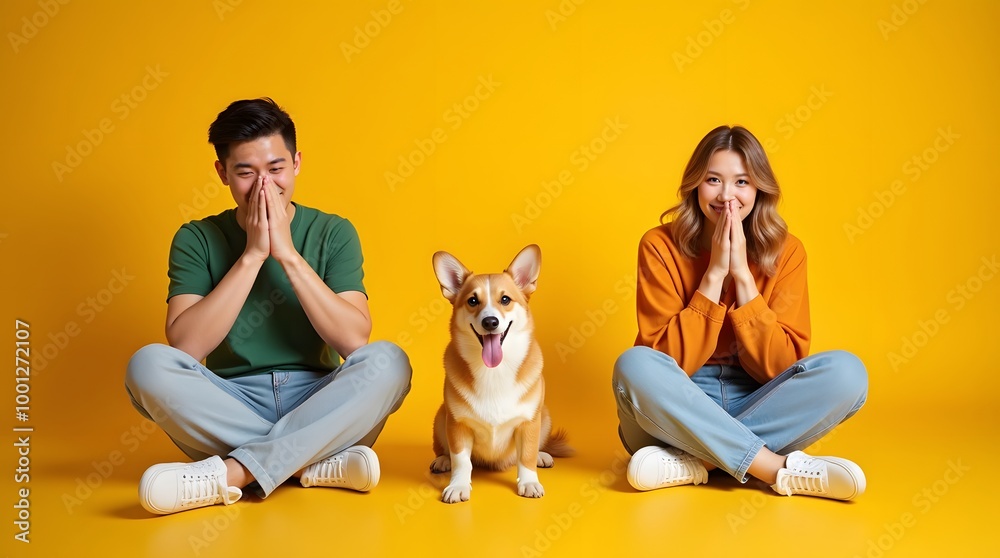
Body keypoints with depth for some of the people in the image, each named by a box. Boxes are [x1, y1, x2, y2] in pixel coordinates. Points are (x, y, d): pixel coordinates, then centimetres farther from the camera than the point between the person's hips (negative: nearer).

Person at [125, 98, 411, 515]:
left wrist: (287, 253, -16)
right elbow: (185, 348, -12)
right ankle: (318, 465, -25)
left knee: (387, 361, -28)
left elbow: (354, 340, -11)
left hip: (317, 407, 0)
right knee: (149, 364, -26)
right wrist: (252, 255, -15)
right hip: (229, 409, 0)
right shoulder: (197, 239, 3)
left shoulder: (333, 233, 3)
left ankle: (228, 473, -30)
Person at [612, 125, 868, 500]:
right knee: (635, 366, -33)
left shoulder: (785, 251, -2)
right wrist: (714, 273, -19)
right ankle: (779, 468, -26)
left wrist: (742, 274, -17)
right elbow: (668, 360, -14)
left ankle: (697, 461, -25)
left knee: (847, 372, -23)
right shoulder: (661, 246, -7)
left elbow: (780, 367, -9)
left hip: (755, 405, 2)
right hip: (678, 413, -2)